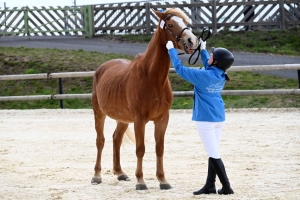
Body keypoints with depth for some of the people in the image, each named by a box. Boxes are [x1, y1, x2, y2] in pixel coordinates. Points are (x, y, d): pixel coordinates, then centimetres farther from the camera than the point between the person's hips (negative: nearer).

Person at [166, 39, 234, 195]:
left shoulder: (203, 76, -18)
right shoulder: (221, 76, 3)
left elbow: (180, 69, -10)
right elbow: (208, 66, 27)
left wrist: (171, 50, 0)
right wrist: (203, 50, 31)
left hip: (206, 119, -8)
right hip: (219, 118, 8)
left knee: (214, 155, -4)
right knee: (213, 153, 14)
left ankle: (226, 187, -6)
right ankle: (210, 186, 19)